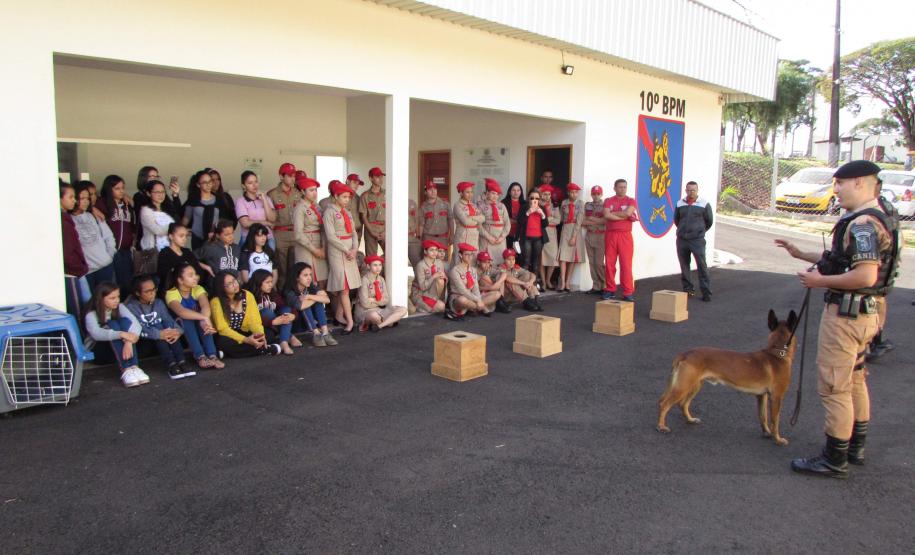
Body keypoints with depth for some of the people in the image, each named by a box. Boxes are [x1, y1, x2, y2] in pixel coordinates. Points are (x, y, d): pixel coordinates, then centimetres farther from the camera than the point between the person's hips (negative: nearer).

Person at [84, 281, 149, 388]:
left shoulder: (119, 307, -2)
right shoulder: (91, 315, -12)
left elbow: (135, 323, -20)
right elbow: (96, 333, -35)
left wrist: (129, 341, -40)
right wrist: (121, 334, -50)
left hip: (125, 347, 3)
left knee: (126, 321, -24)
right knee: (112, 324, -28)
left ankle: (133, 367, -36)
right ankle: (125, 370, -42)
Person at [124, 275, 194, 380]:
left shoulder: (159, 302, 4)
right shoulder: (131, 307, -12)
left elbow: (168, 319, -9)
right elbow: (139, 329, -26)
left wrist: (178, 331, -31)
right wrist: (159, 334, -41)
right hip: (143, 337, -4)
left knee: (171, 331, -28)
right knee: (157, 327, -34)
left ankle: (180, 363, -37)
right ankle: (171, 365, -43)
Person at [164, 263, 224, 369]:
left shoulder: (198, 289, -11)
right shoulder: (171, 293, -20)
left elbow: (205, 306, -31)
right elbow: (181, 312, -41)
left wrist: (204, 321, -53)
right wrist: (204, 318, -52)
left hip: (197, 327, 2)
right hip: (181, 327, -2)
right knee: (186, 319, -34)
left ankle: (212, 355, -39)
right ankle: (200, 357, -41)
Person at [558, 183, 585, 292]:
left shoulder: (580, 204, -1)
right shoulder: (564, 203, 4)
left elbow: (579, 221, -8)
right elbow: (560, 218, 6)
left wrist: (574, 236, -14)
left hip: (576, 230, 0)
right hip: (565, 230, 0)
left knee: (572, 258, 2)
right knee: (563, 256, -11)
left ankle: (567, 283, 6)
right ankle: (562, 283, -12)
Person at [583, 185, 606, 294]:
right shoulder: (587, 205, 12)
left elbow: (606, 220, -11)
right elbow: (583, 221, 6)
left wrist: (592, 219, -6)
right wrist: (597, 222, -6)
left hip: (600, 236, -4)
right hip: (589, 236, 4)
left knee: (599, 262, -9)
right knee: (592, 262, 3)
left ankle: (604, 285, 3)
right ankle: (596, 286, 9)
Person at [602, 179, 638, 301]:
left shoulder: (630, 201, 6)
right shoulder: (608, 201, 9)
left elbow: (628, 213, -13)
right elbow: (606, 215, -8)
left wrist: (612, 213, -4)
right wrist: (623, 216, -11)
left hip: (625, 235, -2)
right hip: (610, 235, 2)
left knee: (626, 264, -6)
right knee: (609, 263, 3)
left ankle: (628, 292, -4)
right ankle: (610, 290, 13)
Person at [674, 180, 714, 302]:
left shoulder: (704, 204, -1)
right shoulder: (680, 203, 7)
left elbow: (709, 221, 8)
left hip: (697, 240, -3)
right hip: (681, 240, 3)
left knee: (702, 266, -8)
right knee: (684, 266, 8)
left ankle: (706, 292, -5)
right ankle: (688, 289, 19)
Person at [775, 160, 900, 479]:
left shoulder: (862, 223, -22)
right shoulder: (874, 219, 13)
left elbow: (865, 275, -30)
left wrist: (820, 281, -19)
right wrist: (801, 254, 20)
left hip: (845, 313, -11)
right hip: (864, 312, 11)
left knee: (833, 387, -2)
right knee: (855, 381, 21)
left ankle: (834, 460, 8)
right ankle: (855, 447, 35)